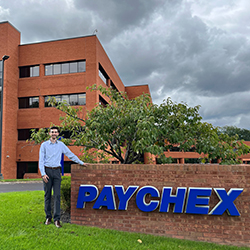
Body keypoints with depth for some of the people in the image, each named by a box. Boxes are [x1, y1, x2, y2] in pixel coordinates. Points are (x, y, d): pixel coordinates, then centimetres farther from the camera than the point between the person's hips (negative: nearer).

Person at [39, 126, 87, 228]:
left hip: (56, 171, 1)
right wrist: (43, 173, -10)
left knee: (57, 195, -4)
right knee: (47, 195, 6)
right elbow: (41, 160, 0)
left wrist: (81, 162, 16)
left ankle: (57, 219, 0)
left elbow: (70, 154, 15)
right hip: (47, 171, -1)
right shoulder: (44, 145, 3)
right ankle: (48, 217, 18)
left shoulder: (61, 145, 8)